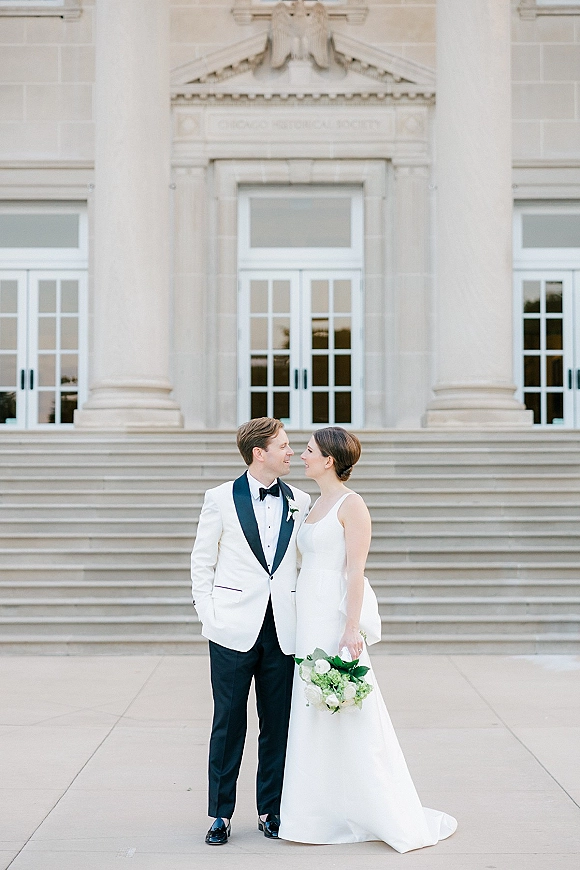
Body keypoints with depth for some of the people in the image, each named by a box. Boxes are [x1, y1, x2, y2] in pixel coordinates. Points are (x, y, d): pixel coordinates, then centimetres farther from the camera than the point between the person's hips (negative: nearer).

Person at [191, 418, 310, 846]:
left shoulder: (301, 502, 7)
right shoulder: (221, 498, 0)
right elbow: (202, 561, 5)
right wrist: (207, 612, -2)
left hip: (283, 630, 3)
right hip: (235, 628, -2)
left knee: (277, 723, 8)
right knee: (229, 722, 3)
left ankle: (270, 810, 22)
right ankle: (221, 814, 16)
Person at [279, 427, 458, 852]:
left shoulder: (351, 504, -11)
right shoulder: (319, 504, 15)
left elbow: (356, 571, -16)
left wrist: (352, 629, -21)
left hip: (336, 619, -9)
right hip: (310, 620, 9)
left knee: (350, 719, -4)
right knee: (314, 717, 10)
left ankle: (400, 820, 6)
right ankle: (323, 813, 19)